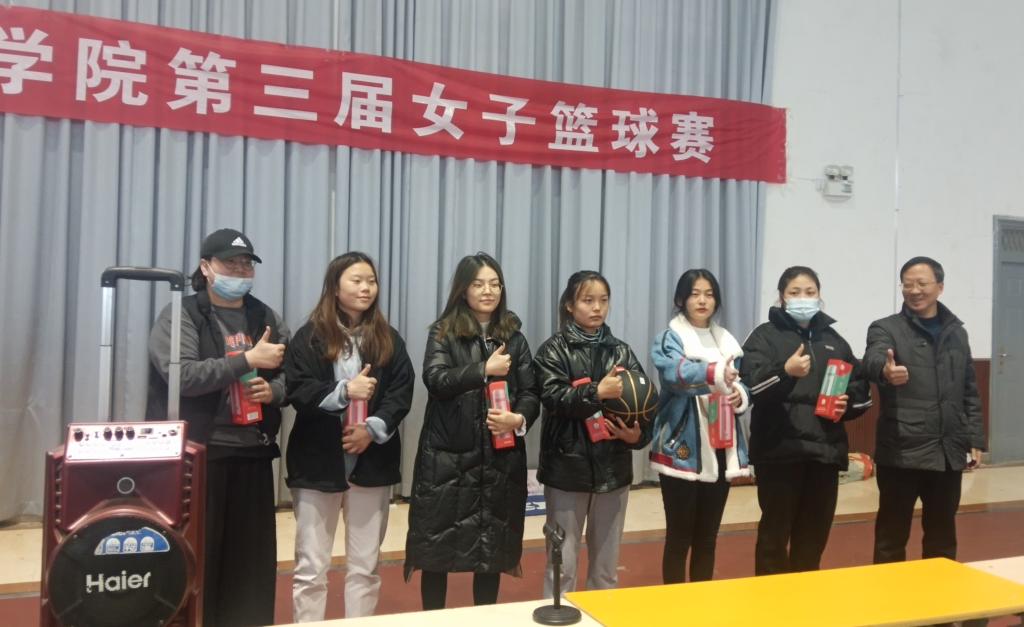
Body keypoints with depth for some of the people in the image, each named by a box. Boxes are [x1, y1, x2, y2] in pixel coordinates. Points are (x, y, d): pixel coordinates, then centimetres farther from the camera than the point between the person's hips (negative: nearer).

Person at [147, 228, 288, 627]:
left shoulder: (267, 318, 11)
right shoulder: (181, 315, -3)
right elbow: (183, 375, -18)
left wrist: (274, 390, -10)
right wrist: (249, 359, -19)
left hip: (254, 454, 4)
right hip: (198, 453, -4)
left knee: (253, 556, 9)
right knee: (196, 556, 3)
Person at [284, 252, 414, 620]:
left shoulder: (389, 340, 8)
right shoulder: (310, 338, 0)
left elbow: (402, 393, 0)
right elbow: (298, 391, -9)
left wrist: (374, 428, -13)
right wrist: (345, 391, -20)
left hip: (372, 462, 2)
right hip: (319, 461, -2)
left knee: (365, 565, 10)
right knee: (311, 567, 5)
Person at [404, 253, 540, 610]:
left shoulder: (514, 338, 10)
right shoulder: (443, 333, 2)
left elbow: (530, 392, 3)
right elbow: (435, 379, -15)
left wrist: (519, 419, -17)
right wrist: (485, 370, -17)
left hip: (501, 457, 3)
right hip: (447, 456, -2)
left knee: (493, 544, 11)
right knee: (437, 542, 5)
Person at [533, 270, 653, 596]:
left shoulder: (621, 350, 8)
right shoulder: (554, 350, -2)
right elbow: (553, 397, -16)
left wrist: (639, 434, -17)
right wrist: (597, 392, -27)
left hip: (613, 467, 3)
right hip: (567, 466, -3)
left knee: (607, 564, 15)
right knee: (562, 563, 5)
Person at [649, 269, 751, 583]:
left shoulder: (726, 340, 12)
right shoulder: (669, 338, -6)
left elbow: (743, 386, 12)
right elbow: (675, 372, -28)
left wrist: (740, 396, -11)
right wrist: (714, 373, -46)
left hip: (720, 451, 5)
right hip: (683, 450, -5)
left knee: (708, 537, 15)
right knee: (679, 536, 2)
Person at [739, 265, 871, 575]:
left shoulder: (834, 339, 16)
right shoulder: (765, 335, 0)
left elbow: (861, 387, 21)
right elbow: (752, 384, -16)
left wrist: (848, 403, -1)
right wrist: (785, 371, -34)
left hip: (824, 450, 5)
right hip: (779, 450, -5)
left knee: (815, 534, 14)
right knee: (775, 531, 1)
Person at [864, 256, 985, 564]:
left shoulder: (956, 331, 11)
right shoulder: (885, 328, -4)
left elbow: (970, 391, 15)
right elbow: (873, 359, -27)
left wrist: (975, 439, 8)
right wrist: (885, 369, -50)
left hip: (949, 453, 4)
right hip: (901, 453, -4)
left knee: (943, 534, 17)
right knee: (892, 536, 4)